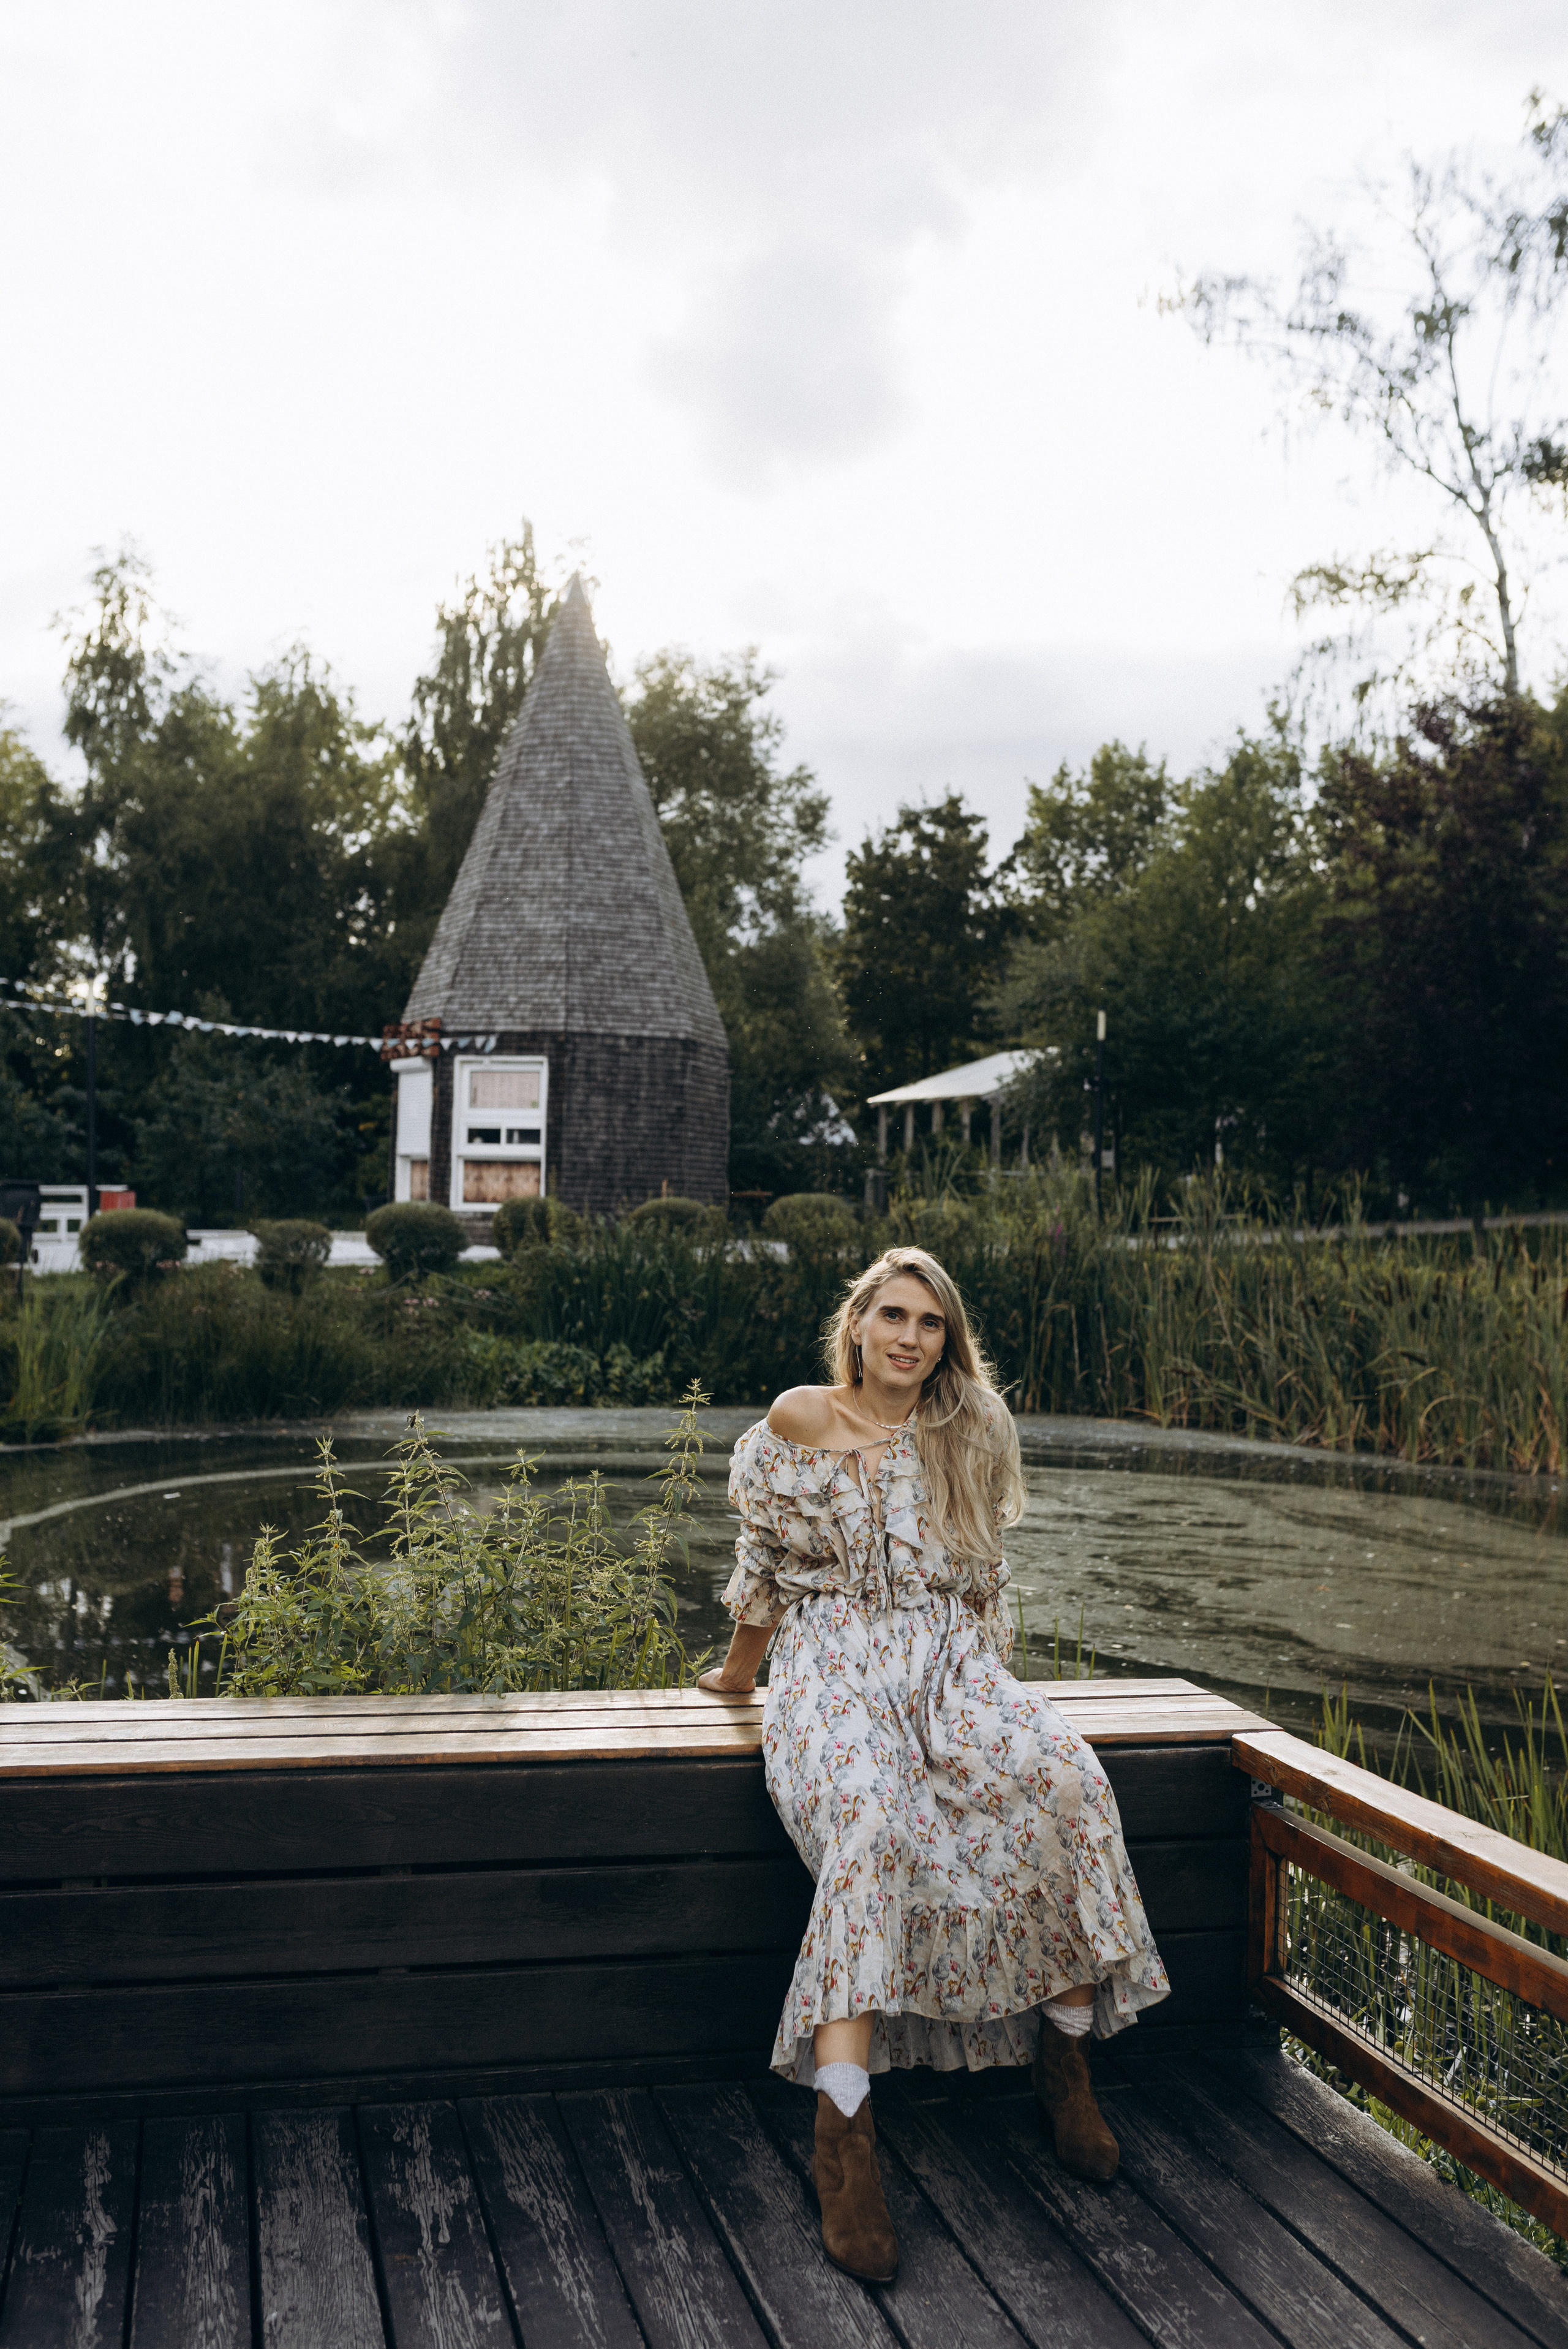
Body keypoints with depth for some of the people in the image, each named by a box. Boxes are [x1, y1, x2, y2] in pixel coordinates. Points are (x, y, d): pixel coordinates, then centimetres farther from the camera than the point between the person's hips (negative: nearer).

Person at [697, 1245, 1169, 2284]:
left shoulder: (971, 1435, 12)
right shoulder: (799, 1423, 4)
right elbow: (766, 1556, 12)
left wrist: (990, 1681, 12)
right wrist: (740, 1671, 20)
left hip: (949, 1661, 3)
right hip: (836, 1664, -3)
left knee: (1064, 1781, -28)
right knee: (871, 1816, -36)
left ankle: (1065, 2051, -12)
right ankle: (844, 2131, -38)